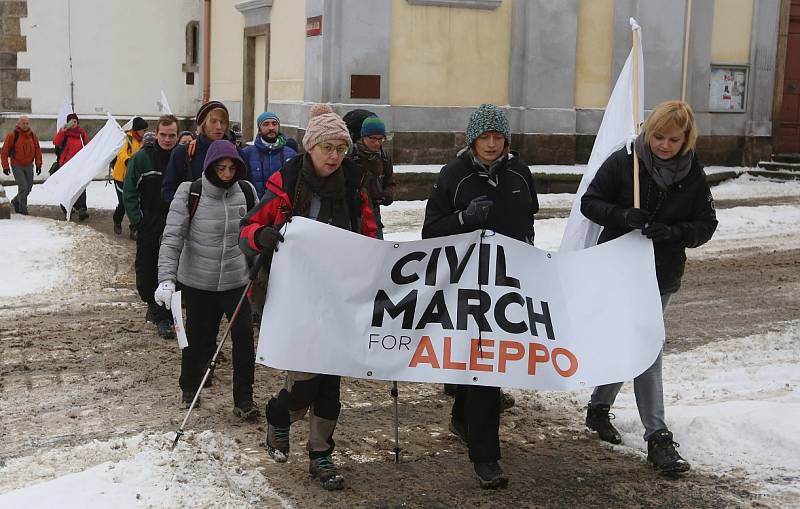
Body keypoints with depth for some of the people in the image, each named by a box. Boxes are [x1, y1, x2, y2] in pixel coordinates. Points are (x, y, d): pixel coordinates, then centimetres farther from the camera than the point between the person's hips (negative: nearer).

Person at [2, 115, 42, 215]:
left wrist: (38, 165, 2)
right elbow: (4, 152, -6)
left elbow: (37, 151, 10)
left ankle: (16, 201, 36)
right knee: (23, 187, -12)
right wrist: (6, 166, -8)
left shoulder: (32, 135, 3)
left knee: (28, 188, 10)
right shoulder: (13, 135, -9)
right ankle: (23, 210, -2)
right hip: (17, 166, -5)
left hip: (29, 166, 5)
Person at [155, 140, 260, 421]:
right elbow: (172, 237, -15)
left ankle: (243, 399, 6)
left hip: (236, 281, 2)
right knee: (198, 338, 10)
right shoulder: (189, 194, -11)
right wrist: (167, 279, -24)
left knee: (244, 336, -7)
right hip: (198, 282, -2)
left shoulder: (246, 192, -1)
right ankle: (189, 387, 36)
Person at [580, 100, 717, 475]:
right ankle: (657, 437, -1)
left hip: (662, 277, 3)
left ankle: (599, 409, 34)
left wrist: (671, 232, -21)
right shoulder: (623, 162, -10)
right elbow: (590, 202, -5)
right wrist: (623, 216, -24)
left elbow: (706, 225, -1)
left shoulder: (693, 175, -2)